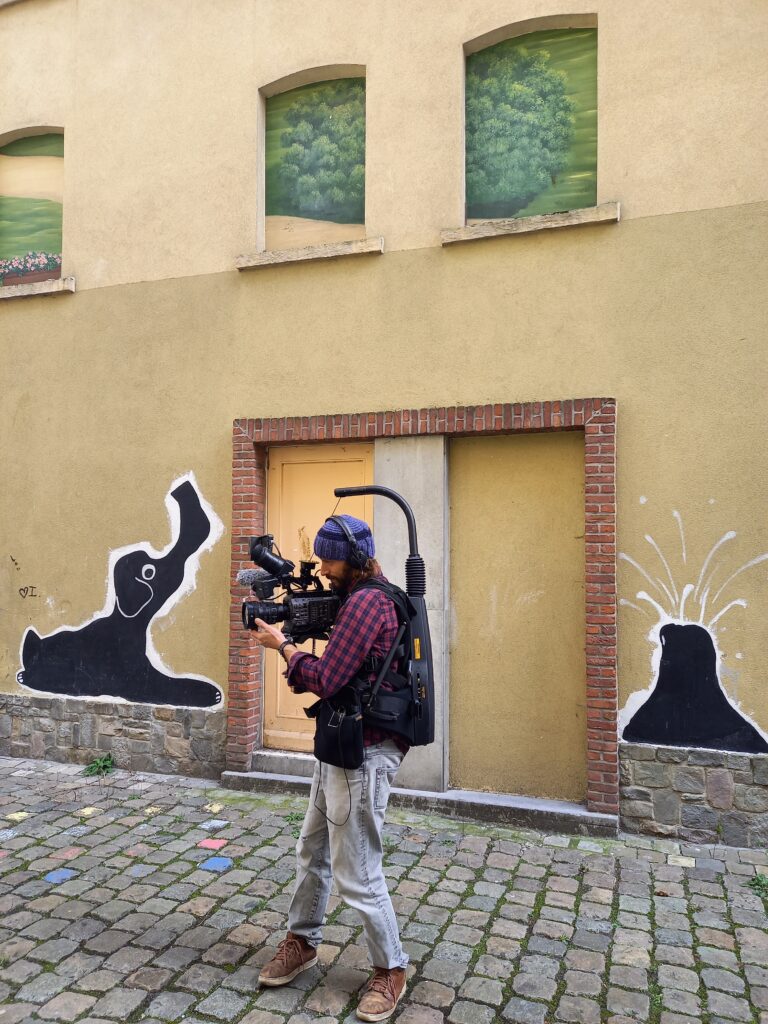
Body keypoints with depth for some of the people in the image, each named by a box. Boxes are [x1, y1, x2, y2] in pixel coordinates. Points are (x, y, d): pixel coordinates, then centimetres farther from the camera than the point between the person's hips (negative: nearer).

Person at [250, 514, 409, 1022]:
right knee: (312, 851, 21)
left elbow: (325, 680, -21)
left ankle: (391, 970, 22)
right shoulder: (357, 600, 13)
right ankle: (303, 941, 40)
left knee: (357, 874, 2)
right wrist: (290, 644, 0)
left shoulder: (366, 602, -19)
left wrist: (283, 645, -8)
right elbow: (328, 675, 13)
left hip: (364, 755, -10)